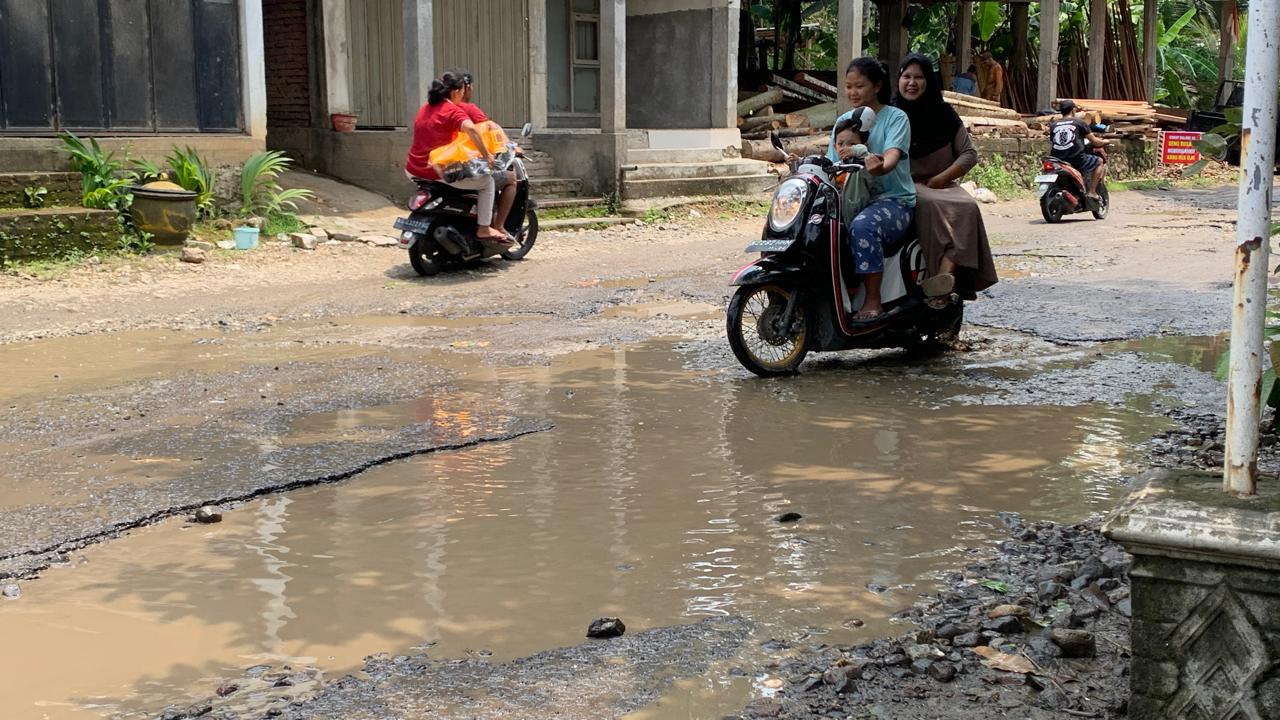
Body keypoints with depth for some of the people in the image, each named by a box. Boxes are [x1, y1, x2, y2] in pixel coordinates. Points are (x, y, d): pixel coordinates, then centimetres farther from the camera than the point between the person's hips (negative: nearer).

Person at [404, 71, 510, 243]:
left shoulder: (425, 108, 14)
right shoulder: (453, 111, -11)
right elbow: (470, 129, -30)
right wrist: (486, 154, -22)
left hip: (413, 171, 9)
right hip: (439, 174, -8)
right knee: (487, 181, 5)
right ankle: (483, 229, 4)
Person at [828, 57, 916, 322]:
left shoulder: (895, 118, -2)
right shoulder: (843, 121, 15)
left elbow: (892, 156, -20)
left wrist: (879, 167, -43)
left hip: (893, 199, -5)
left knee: (862, 225, -37)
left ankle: (873, 300, -28)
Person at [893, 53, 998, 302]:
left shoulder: (944, 114, 11)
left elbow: (969, 154, 9)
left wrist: (944, 176, -7)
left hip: (942, 184, 3)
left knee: (967, 208, -29)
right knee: (929, 205, -35)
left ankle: (944, 274, -46)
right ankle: (945, 282, -43)